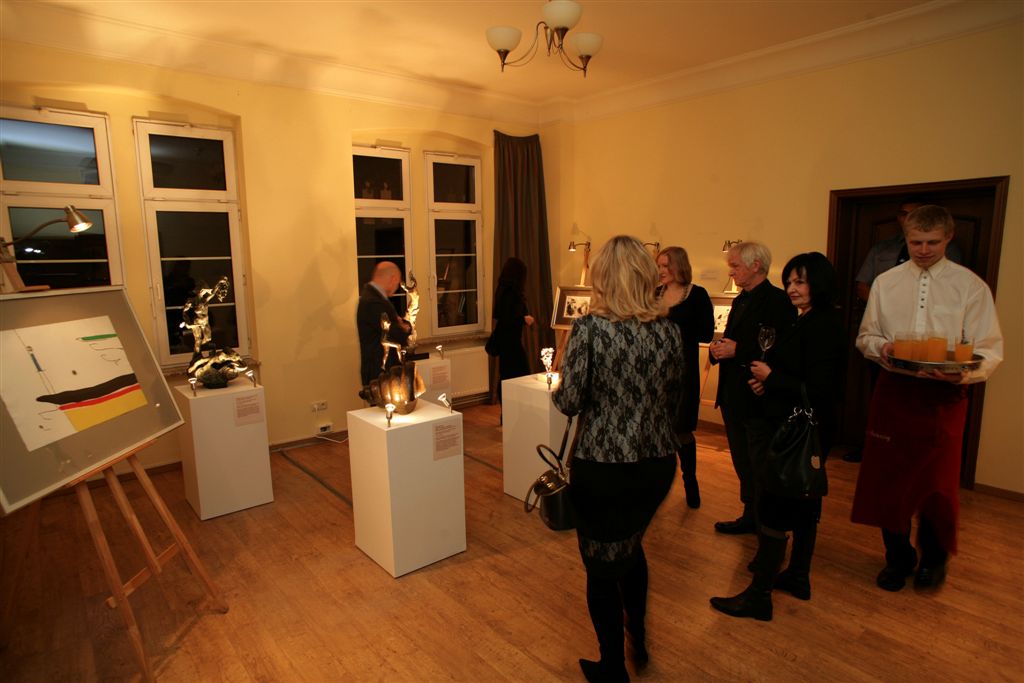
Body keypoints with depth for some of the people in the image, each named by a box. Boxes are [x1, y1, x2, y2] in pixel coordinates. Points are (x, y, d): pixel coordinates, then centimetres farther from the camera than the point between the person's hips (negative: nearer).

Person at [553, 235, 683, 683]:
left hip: (603, 466, -5)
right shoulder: (669, 330, -3)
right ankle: (637, 640, 45)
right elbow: (675, 399, 6)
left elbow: (570, 402, -14)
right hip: (659, 463, 5)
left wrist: (560, 388, 6)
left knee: (602, 567, 16)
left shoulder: (589, 329, -17)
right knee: (631, 546, 31)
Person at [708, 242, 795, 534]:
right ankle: (751, 515, 33)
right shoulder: (740, 301, 15)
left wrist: (737, 350, -23)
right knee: (742, 461, 18)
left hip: (759, 398, -8)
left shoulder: (777, 300, -13)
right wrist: (718, 349, -2)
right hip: (734, 395, 9)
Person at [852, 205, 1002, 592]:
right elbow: (865, 337, 11)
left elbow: (990, 351, -4)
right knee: (887, 478, 9)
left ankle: (933, 557, 33)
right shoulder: (885, 283, 6)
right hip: (893, 390, 2)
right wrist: (880, 348, -11)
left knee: (938, 484, 3)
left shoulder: (970, 286, -2)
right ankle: (897, 557, 32)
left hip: (944, 396, -2)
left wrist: (962, 374, -24)